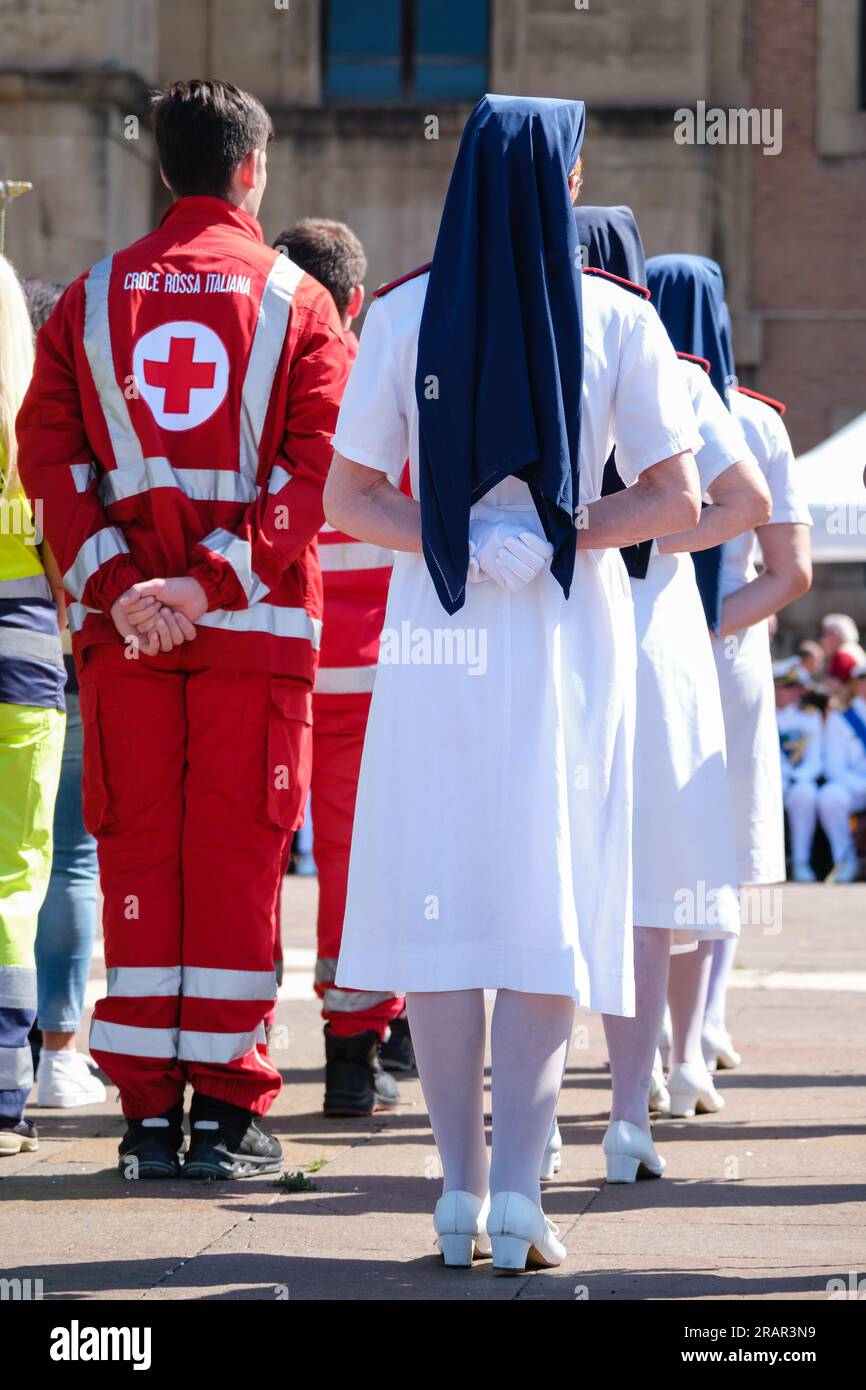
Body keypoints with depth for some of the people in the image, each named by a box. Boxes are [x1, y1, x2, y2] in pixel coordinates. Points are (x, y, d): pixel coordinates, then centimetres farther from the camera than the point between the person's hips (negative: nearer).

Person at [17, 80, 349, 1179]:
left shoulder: (92, 297, 8)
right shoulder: (297, 303, 1)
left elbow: (45, 454, -1)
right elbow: (315, 468, -9)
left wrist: (118, 583, -7)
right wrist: (210, 582, -14)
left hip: (120, 622, 2)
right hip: (258, 629, -2)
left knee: (137, 850, 6)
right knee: (236, 853, 2)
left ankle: (146, 1109, 6)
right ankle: (226, 1108, 2)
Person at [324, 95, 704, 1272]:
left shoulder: (404, 316, -1)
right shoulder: (616, 321, -3)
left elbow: (348, 496, -2)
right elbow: (676, 497, -4)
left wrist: (454, 542, -8)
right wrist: (564, 536, -4)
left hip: (433, 641, 1)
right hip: (566, 641, -1)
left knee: (438, 897, 6)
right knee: (548, 902, 3)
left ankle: (462, 1188, 5)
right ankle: (518, 1187, -7)